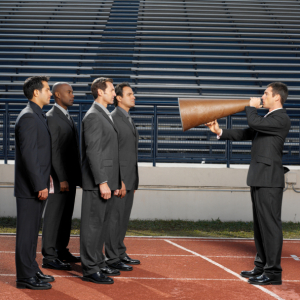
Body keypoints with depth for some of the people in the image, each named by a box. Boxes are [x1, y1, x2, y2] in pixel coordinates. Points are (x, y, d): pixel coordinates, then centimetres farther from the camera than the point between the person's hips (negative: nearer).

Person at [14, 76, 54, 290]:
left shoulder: (38, 116, 16)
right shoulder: (28, 117, -17)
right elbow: (28, 154, -22)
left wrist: (44, 177, 19)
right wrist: (40, 185, -21)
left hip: (37, 185, 10)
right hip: (30, 187, -10)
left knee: (32, 231, 16)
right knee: (27, 232, -4)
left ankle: (32, 270, 25)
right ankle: (25, 277, 1)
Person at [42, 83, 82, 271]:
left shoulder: (69, 118, 17)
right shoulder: (51, 118, -12)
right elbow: (53, 151, -17)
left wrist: (78, 176, 14)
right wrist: (61, 178, -21)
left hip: (71, 176, 9)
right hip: (59, 176, -9)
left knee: (67, 215, 13)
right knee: (54, 215, -7)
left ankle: (62, 251, 23)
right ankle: (49, 257, -4)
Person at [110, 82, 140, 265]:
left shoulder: (129, 120, 18)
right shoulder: (113, 119, -11)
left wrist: (133, 181, 18)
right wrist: (119, 181, -21)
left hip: (129, 178, 9)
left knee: (124, 219, 13)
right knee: (116, 218, -5)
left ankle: (120, 255, 19)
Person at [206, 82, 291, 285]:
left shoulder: (281, 119, -12)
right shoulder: (268, 119, 19)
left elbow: (255, 123, -24)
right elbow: (246, 134, 19)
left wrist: (252, 107, -5)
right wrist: (220, 132, 11)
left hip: (269, 180, -10)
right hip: (259, 179, 10)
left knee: (270, 224, -8)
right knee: (260, 225, 14)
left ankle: (273, 272, -5)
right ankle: (262, 266, 23)